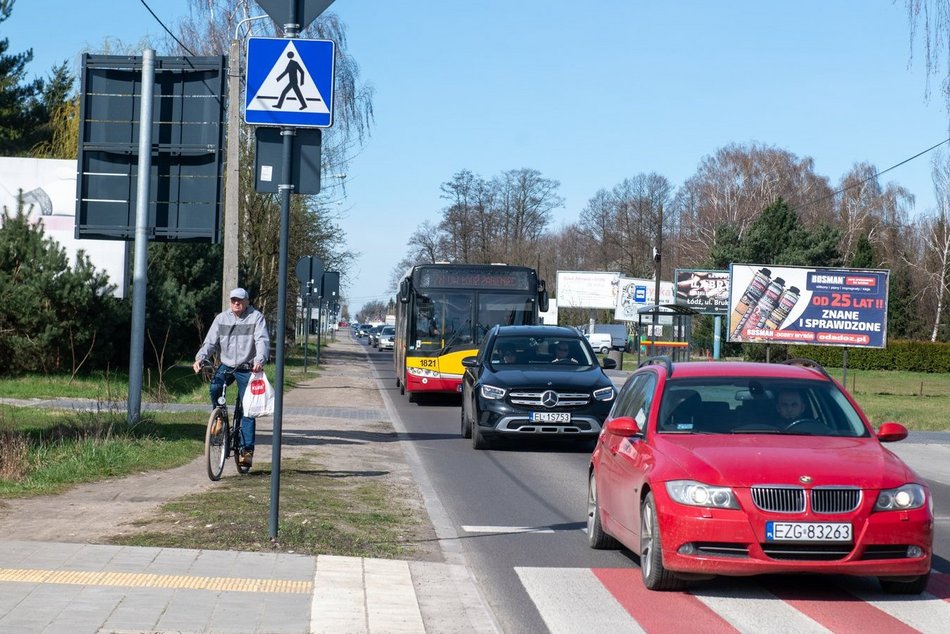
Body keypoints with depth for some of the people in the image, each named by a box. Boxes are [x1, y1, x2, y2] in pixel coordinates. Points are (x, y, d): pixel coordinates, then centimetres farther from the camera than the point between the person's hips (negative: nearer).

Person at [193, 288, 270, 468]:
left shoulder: (256, 317, -4)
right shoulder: (221, 318, 3)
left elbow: (262, 341, -16)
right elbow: (210, 342, -1)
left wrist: (259, 360, -35)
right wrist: (199, 358, -21)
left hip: (247, 368, -2)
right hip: (226, 365, 2)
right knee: (214, 388, -28)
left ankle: (247, 449, 0)